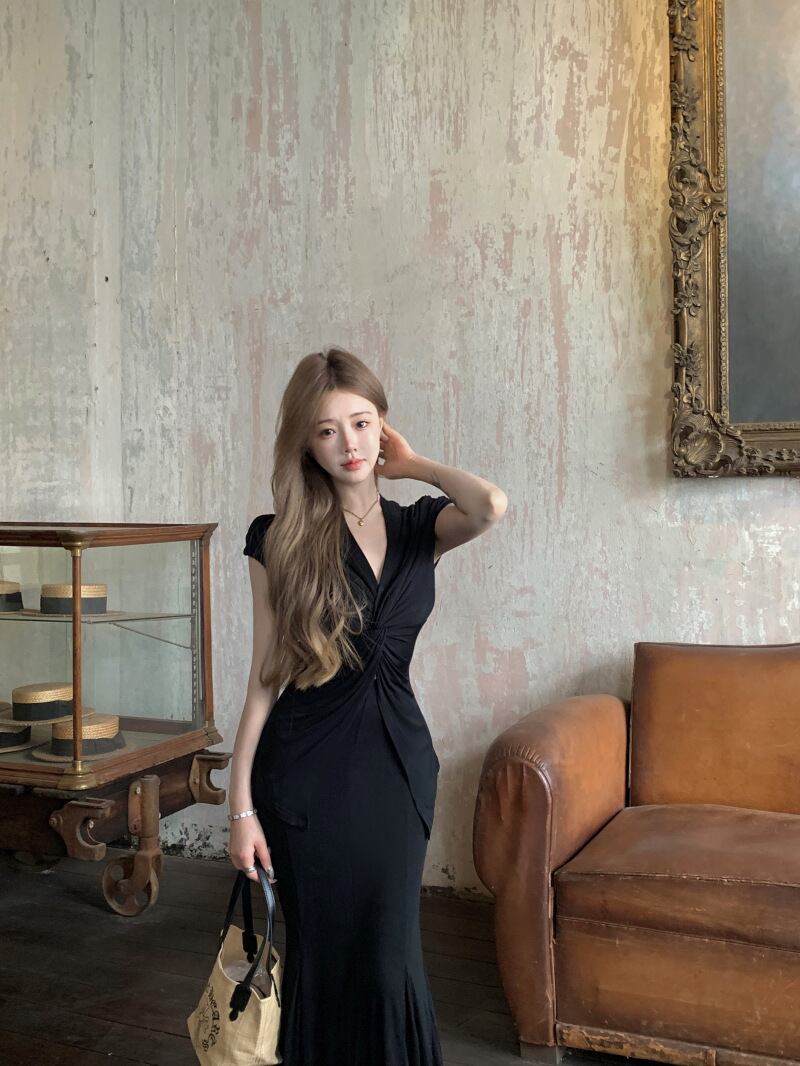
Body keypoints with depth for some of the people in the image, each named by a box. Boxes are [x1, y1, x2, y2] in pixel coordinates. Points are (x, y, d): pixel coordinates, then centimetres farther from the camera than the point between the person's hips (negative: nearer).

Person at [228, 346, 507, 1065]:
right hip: (306, 769, -1)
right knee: (320, 957, 10)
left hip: (398, 763, 1)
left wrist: (412, 463, -4)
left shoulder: (419, 528, 2)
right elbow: (265, 675, -2)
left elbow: (491, 507, -21)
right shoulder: (280, 540, -3)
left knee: (388, 960, 4)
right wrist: (241, 804, -4)